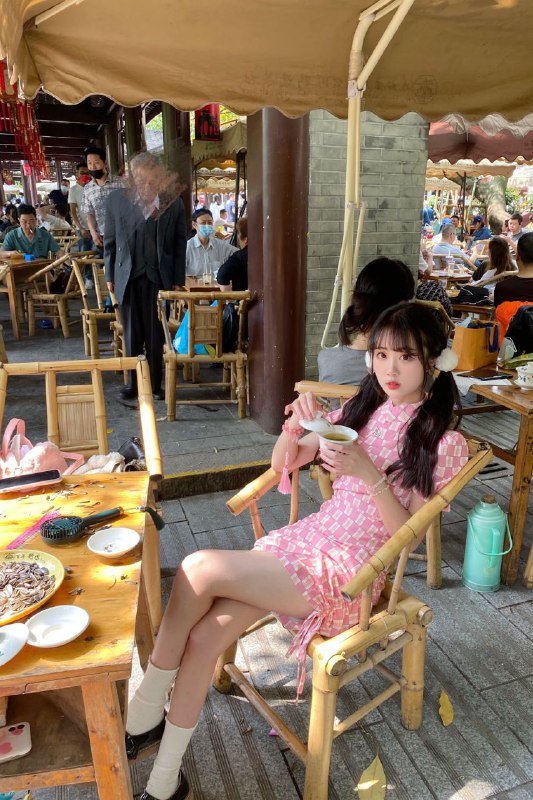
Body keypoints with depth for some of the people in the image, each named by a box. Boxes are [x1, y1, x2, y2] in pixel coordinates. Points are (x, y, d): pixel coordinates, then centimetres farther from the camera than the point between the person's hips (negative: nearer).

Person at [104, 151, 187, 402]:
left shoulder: (173, 203, 0)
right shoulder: (116, 199, 3)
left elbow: (180, 243, 3)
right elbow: (110, 240, 8)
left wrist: (178, 280, 0)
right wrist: (110, 275, 6)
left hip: (159, 278, -1)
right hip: (128, 277, 1)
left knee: (156, 336, 4)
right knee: (132, 335, 8)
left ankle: (155, 385, 16)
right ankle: (133, 383, 19)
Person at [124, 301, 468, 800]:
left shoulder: (444, 444, -7)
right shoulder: (363, 408, 8)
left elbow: (408, 537, -10)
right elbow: (283, 463, 10)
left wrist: (368, 471, -24)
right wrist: (295, 425, -12)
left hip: (349, 570, -5)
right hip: (307, 539, 5)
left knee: (198, 568, -21)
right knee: (203, 635, -15)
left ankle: (145, 713, 1)